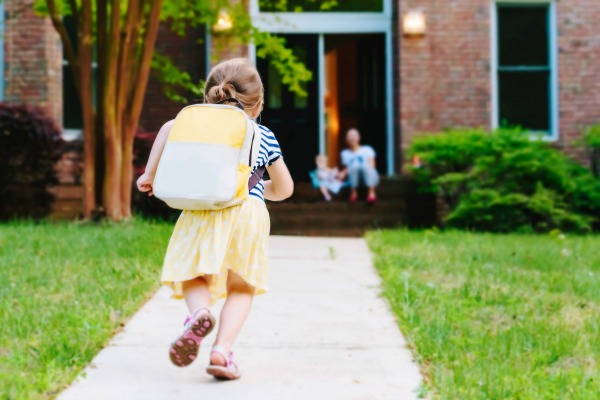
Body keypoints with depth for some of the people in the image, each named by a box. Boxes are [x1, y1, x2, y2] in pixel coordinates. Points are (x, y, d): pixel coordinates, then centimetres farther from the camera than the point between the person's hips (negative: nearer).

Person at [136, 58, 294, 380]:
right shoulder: (264, 137, 21)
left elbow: (170, 128, -3)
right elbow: (284, 189, 27)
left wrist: (150, 173, 5)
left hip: (203, 210, 0)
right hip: (249, 212, 0)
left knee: (192, 276, 11)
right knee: (241, 287, 11)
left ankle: (199, 312, -23)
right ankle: (222, 349, -9)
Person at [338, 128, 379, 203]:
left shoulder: (367, 149, 8)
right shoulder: (345, 153, 16)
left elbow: (371, 165, -4)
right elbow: (347, 168, 13)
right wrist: (343, 173, -11)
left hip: (370, 178, -1)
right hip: (355, 180, 1)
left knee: (365, 165, -36)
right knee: (355, 165, -33)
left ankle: (372, 193, -35)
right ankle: (353, 193, -24)